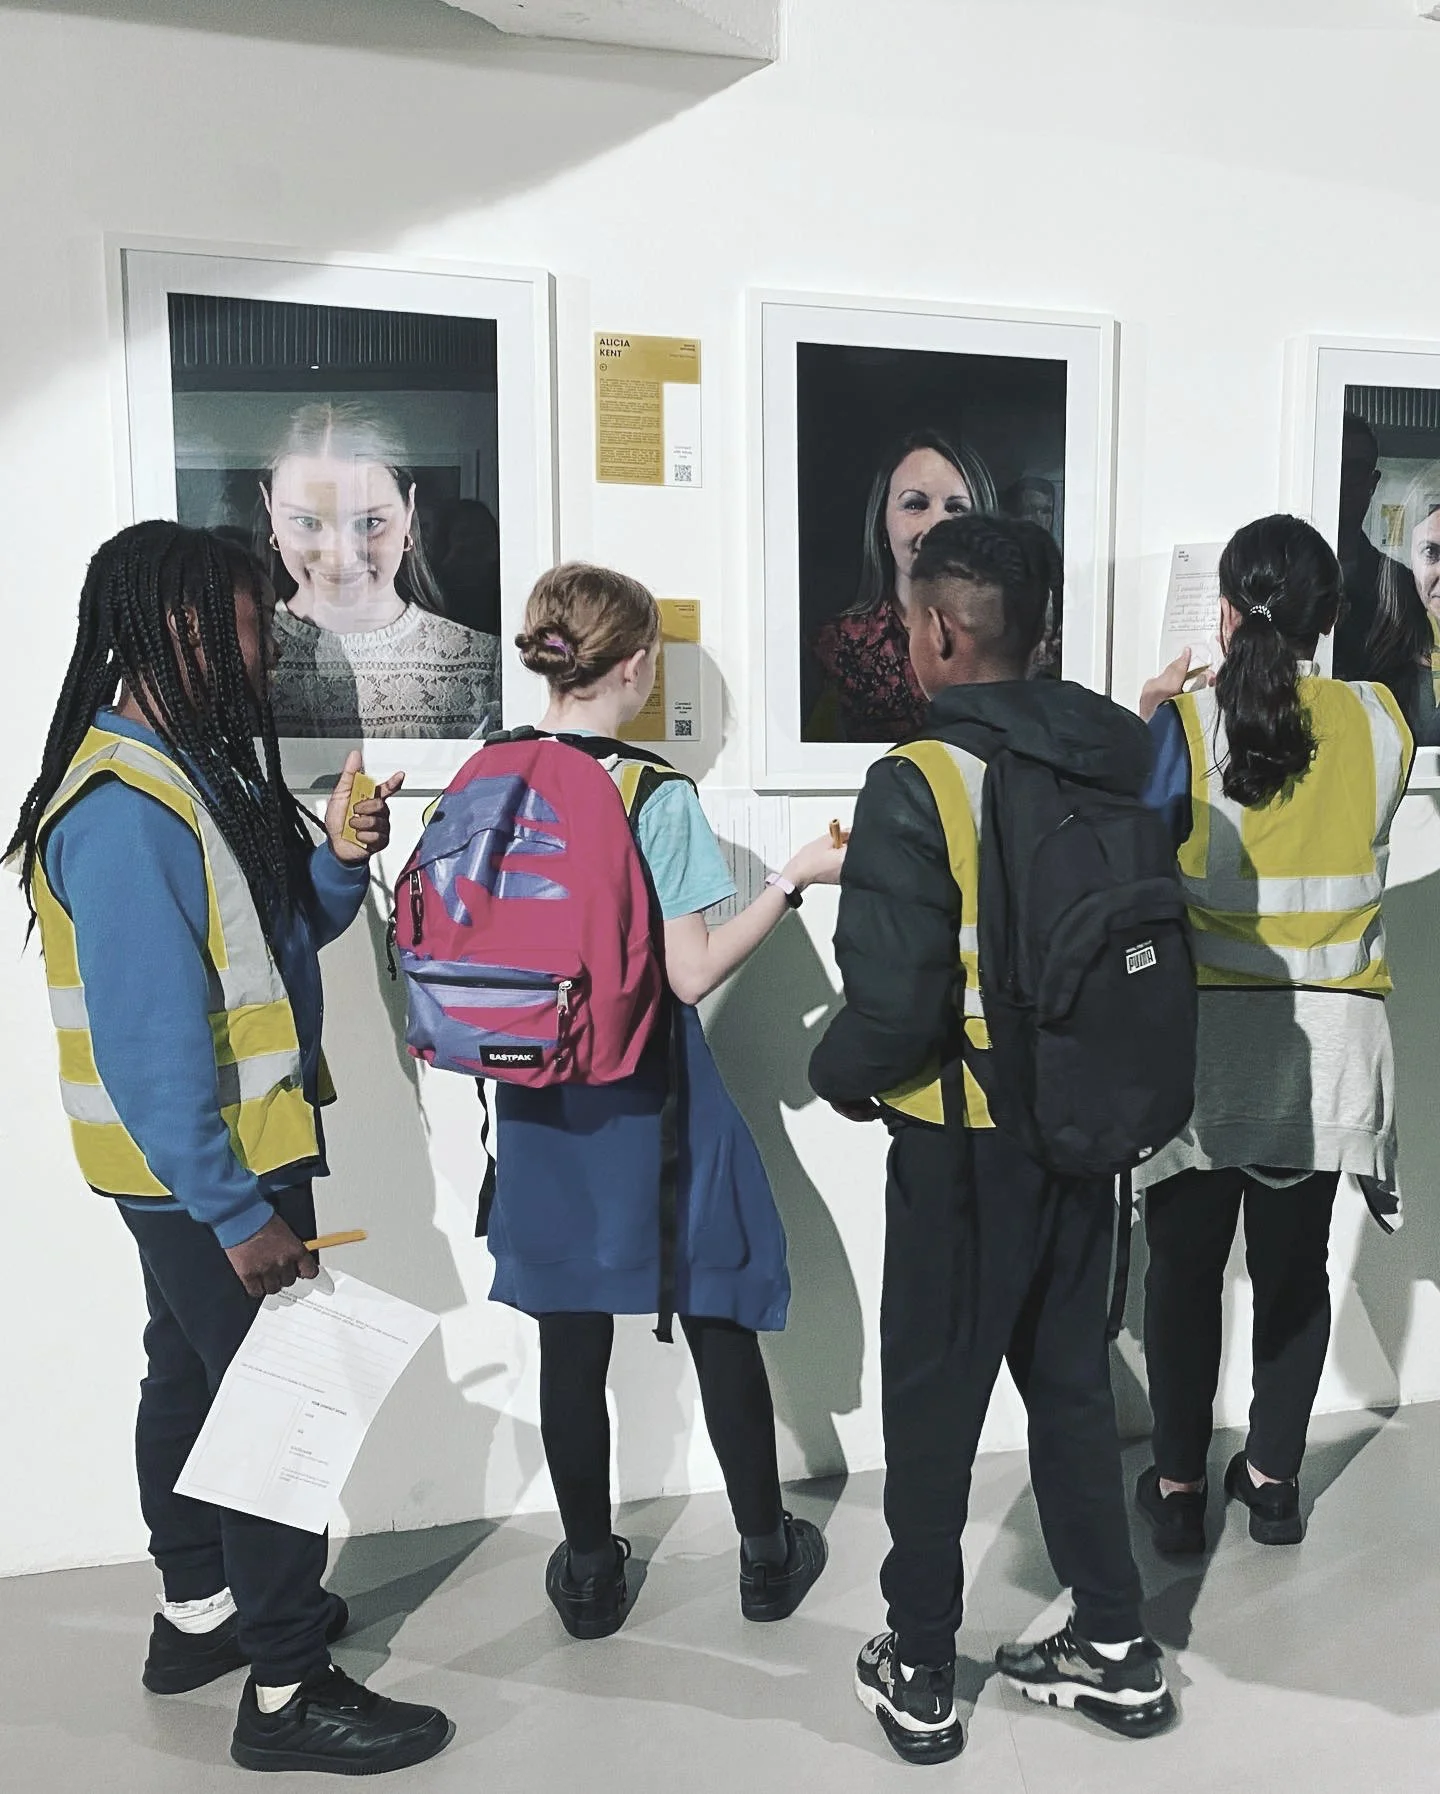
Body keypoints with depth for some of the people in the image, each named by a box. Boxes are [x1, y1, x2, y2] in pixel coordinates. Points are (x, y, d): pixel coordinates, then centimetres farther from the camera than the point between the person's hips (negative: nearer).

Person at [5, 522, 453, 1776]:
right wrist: (238, 1211, -25)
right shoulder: (124, 808, -25)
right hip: (205, 1170, -10)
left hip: (223, 1155, 10)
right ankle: (287, 1691, 18)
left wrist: (339, 861, -6)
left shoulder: (197, 767, 7)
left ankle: (200, 1612, 41)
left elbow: (277, 935, 13)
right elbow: (148, 1040, -27)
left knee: (197, 1379, 22)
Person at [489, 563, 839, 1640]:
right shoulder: (655, 795, -16)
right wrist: (795, 881, -9)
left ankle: (590, 1573, 31)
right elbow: (692, 975, -18)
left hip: (543, 1100, 5)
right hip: (648, 1102, -4)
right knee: (719, 1319, 14)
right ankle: (768, 1558, 31)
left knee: (573, 1335, 15)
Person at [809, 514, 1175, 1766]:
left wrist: (837, 1076, -3)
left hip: (964, 1141, -6)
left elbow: (896, 1004, -23)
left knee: (933, 1405, 12)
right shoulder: (1124, 756, -1)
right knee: (1070, 1383, 22)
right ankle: (1115, 1648, 36)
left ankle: (919, 1676, 30)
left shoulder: (921, 781, -21)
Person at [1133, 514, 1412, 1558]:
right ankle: (1275, 1476, 29)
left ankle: (1178, 1485, 22)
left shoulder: (1186, 723, -10)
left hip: (1208, 1038, -3)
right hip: (1331, 1038, 3)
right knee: (1295, 1264, 15)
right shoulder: (1382, 722, -1)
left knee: (1186, 1265, 10)